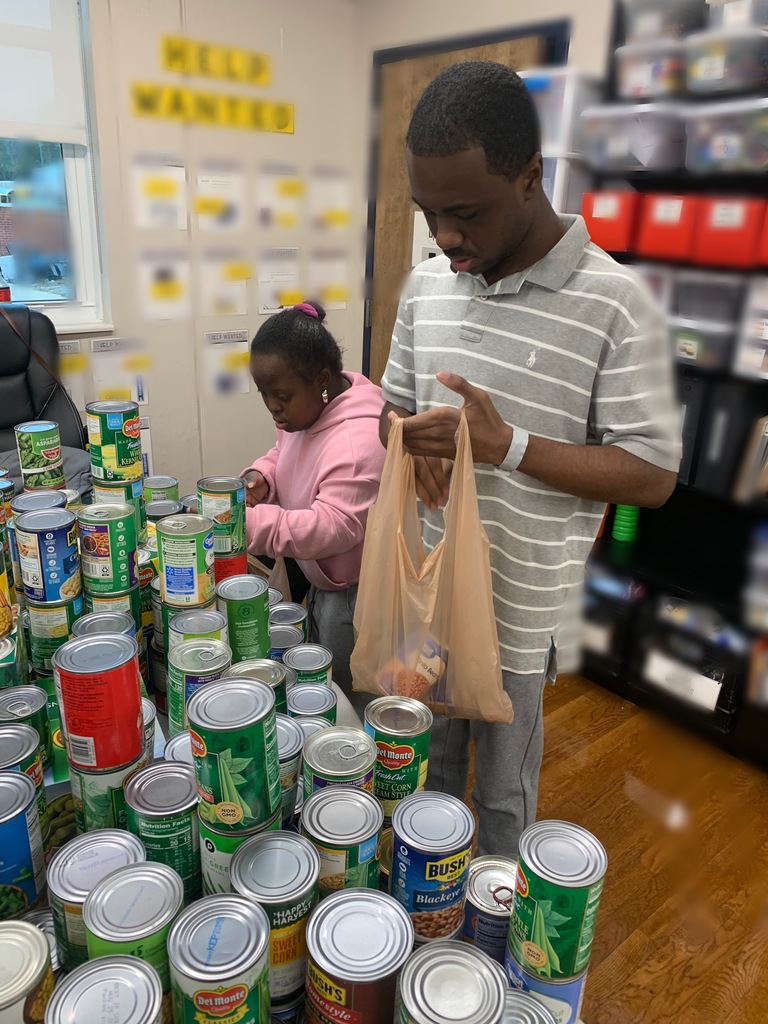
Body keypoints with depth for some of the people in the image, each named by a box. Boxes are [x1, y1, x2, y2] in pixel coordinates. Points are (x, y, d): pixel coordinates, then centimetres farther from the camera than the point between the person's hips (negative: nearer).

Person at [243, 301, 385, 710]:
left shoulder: (358, 439, -33)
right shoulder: (304, 410, -2)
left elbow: (333, 526, -37)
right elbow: (284, 456, 15)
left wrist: (245, 523, -42)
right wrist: (260, 478, -8)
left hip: (356, 593, -9)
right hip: (323, 580, 9)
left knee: (348, 698, 8)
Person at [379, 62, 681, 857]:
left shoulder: (613, 303, -17)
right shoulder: (428, 283, 0)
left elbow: (653, 475, -15)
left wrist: (506, 444, -27)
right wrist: (410, 439, -13)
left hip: (520, 605, -4)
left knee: (502, 789, 18)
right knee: (425, 769, 25)